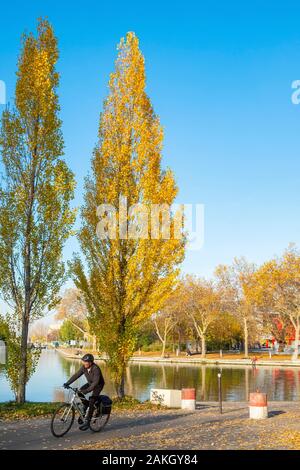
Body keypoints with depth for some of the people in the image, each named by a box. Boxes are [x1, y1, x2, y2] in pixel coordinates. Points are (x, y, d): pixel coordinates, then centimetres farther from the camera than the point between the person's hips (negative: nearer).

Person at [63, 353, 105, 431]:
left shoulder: (96, 369, -34)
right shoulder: (84, 367, -14)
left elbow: (95, 382, -39)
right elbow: (76, 375, -13)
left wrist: (87, 390, -49)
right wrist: (67, 383, -24)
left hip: (98, 385, -7)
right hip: (90, 383, 7)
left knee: (91, 402, -18)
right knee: (79, 391, -15)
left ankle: (87, 421, -14)